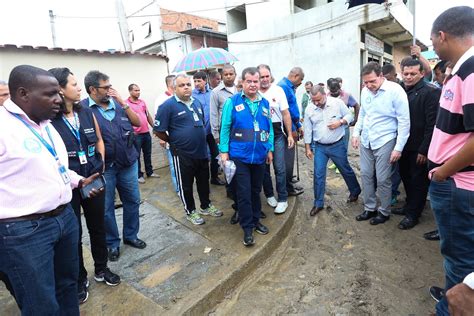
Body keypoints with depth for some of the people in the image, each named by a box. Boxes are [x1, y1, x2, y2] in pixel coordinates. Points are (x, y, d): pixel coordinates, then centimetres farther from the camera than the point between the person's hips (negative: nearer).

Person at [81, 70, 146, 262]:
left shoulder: (117, 103, 6)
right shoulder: (84, 108, -9)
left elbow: (137, 122, 2)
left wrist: (123, 103, -8)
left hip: (128, 163, 5)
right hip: (104, 167, -4)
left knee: (133, 201, 14)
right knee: (106, 208, 9)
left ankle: (130, 235, 34)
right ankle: (112, 243, 29)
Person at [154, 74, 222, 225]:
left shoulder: (197, 102, 8)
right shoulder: (168, 106, -13)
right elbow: (158, 130, -10)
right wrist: (174, 142, 0)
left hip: (202, 151, 6)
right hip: (183, 154, -6)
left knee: (204, 181, 18)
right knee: (186, 185, 10)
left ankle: (206, 206, 38)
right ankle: (190, 211, 28)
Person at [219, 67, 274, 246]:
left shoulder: (265, 103, 7)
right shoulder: (232, 102, -4)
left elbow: (270, 128, 13)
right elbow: (225, 127, -4)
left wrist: (270, 149, 11)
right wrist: (224, 151, -8)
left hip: (259, 156, 4)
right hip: (239, 156, -4)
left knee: (256, 191, 16)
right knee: (244, 193, 1)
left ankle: (255, 220, 34)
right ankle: (247, 228, 17)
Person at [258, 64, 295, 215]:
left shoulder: (278, 90, -2)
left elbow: (285, 114, 1)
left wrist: (290, 134, -2)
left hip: (277, 133, -1)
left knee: (280, 168, -2)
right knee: (264, 167, 12)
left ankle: (282, 199, 11)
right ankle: (269, 195, 30)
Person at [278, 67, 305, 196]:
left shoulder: (289, 87, 16)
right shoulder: (283, 87, -16)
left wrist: (299, 126, 20)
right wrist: (292, 129, -16)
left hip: (291, 128, 10)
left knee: (289, 158, 16)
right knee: (287, 160, -1)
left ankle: (289, 183, 28)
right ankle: (288, 188, 10)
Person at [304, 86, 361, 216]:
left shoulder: (337, 102, -9)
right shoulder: (309, 109, -4)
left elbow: (349, 116, 2)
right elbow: (307, 130, 1)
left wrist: (340, 122, -19)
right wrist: (308, 148, 1)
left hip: (337, 145, -1)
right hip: (319, 147, 1)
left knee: (346, 170, 15)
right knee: (318, 175, 0)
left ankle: (355, 192, 42)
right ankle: (318, 203, 13)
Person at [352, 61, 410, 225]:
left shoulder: (395, 90, -13)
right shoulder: (365, 91, 3)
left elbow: (404, 121, -11)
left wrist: (398, 148, -13)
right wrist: (356, 133, 8)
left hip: (384, 142, -5)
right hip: (366, 141, 5)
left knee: (383, 179, 2)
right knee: (366, 175, 11)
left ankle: (384, 212, 23)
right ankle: (369, 208, 28)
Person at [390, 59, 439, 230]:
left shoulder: (431, 92, -13)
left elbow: (432, 124, -16)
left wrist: (424, 149, -18)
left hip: (419, 147, -6)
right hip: (404, 145, 6)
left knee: (418, 181, 8)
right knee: (406, 177, 19)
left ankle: (413, 214, 21)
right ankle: (409, 205, 37)